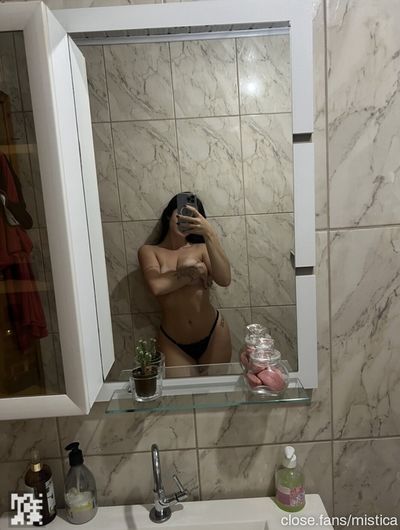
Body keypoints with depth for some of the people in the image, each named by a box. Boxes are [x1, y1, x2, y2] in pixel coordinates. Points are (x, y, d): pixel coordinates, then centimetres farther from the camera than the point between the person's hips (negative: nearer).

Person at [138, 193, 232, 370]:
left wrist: (209, 234, -25)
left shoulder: (201, 248, -1)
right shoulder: (149, 250, -1)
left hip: (214, 335, 1)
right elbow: (157, 286, -20)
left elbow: (224, 280, -20)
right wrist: (194, 273, -11)